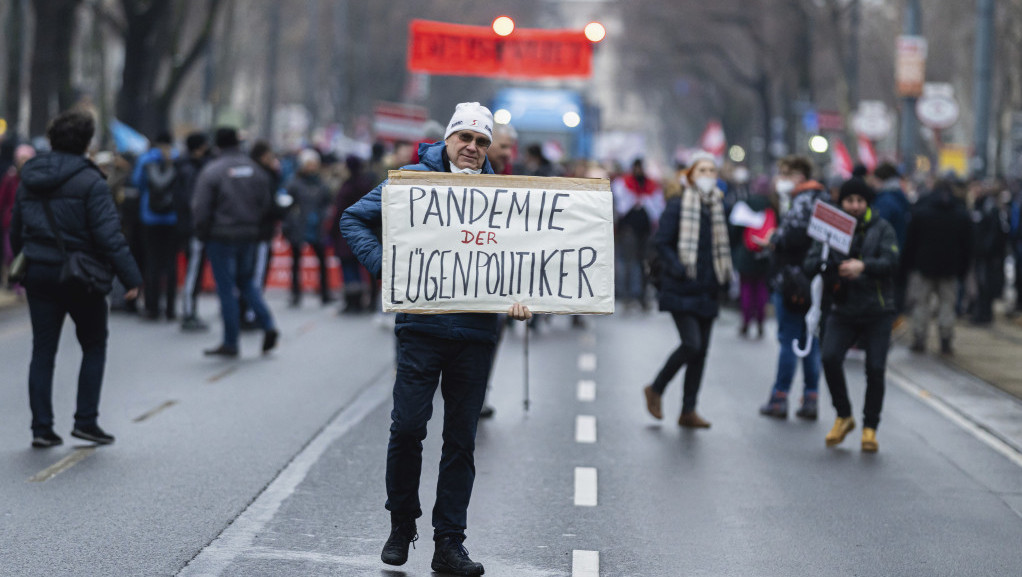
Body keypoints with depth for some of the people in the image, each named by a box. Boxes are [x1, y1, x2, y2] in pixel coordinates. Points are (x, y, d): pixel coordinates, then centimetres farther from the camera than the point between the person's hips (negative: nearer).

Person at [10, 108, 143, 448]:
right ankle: (86, 420, 6)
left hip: (38, 275, 5)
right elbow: (109, 235, -18)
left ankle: (41, 427, 6)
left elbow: (16, 231, 15)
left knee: (43, 351, 8)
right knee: (94, 348, 11)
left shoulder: (30, 178, 7)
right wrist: (131, 277, -15)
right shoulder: (89, 181, -13)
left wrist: (22, 268, 28)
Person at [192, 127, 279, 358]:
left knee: (226, 289, 1)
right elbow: (267, 203, 7)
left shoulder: (211, 171, -12)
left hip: (221, 236, -5)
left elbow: (201, 208, -13)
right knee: (246, 281, 20)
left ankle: (230, 343, 4)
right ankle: (268, 325, 4)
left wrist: (203, 234, 2)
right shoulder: (255, 170, 3)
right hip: (249, 235, 5)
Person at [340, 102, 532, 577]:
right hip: (421, 327, -2)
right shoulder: (413, 180, 2)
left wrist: (518, 294, -8)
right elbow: (354, 219, 5)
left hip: (476, 332, 2)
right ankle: (401, 527, 15)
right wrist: (384, 266, -9)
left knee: (461, 440, 6)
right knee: (407, 428, -6)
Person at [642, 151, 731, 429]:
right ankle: (656, 390, 7)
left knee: (701, 350, 5)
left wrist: (724, 275, 11)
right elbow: (661, 242, -9)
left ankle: (688, 411, 12)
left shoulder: (718, 207, 11)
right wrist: (679, 270, -19)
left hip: (707, 291, 6)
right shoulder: (677, 206, -7)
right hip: (682, 289, -6)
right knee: (691, 344, -15)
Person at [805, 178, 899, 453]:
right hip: (842, 311, 1)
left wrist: (863, 266, -30)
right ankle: (844, 416, 3)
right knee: (830, 358, -18)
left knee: (875, 369, -8)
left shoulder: (882, 229, 2)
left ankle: (870, 427, 11)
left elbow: (891, 262, -12)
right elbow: (811, 262, -3)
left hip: (877, 311, -1)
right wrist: (834, 268, -23)